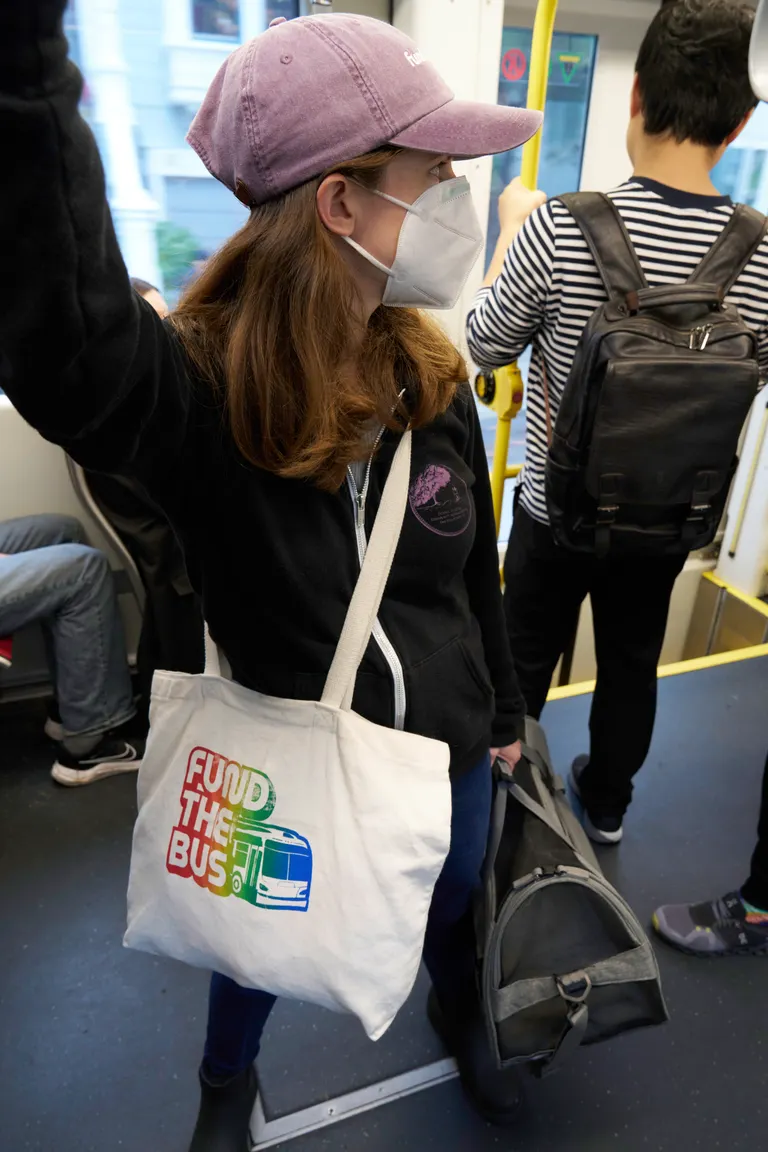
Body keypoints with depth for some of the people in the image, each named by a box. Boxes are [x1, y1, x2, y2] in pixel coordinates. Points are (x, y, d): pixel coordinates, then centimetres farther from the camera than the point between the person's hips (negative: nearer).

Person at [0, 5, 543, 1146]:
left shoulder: (434, 381, -10)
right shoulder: (195, 393, -25)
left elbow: (476, 571, 0)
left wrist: (504, 710, 11)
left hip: (448, 751, 4)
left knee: (452, 909, 30)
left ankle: (460, 1015, 68)